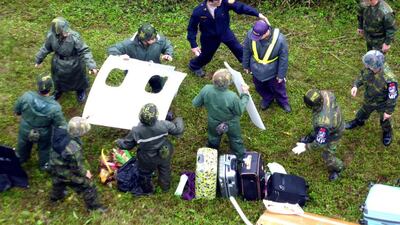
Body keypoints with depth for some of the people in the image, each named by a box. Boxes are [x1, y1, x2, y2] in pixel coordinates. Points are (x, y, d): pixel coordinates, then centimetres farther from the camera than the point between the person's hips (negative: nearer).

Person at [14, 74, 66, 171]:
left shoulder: (26, 96, -33)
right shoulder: (54, 107, -39)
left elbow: (16, 111, -13)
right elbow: (61, 126, -25)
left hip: (25, 130, 2)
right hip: (43, 135, -2)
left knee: (24, 144, 36)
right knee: (44, 148, 32)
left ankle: (21, 158, 66)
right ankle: (44, 164, 59)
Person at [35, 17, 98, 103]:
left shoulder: (74, 37, -37)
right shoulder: (51, 36, -24)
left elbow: (84, 51, -30)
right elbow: (46, 48, -4)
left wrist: (91, 66, -39)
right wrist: (39, 60, 10)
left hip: (74, 64, -3)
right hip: (59, 63, 3)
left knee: (77, 78, 25)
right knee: (58, 79, 29)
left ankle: (81, 90, 59)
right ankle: (59, 90, 63)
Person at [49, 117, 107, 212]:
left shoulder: (61, 131, -24)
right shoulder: (74, 149, -43)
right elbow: (76, 167, -26)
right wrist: (85, 173, -7)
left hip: (55, 166, 8)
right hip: (67, 174, -8)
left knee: (58, 182, 38)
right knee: (88, 186, 12)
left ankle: (55, 196, 67)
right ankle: (93, 206, 31)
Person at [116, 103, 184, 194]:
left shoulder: (136, 131, -32)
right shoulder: (163, 125, -32)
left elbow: (127, 145, -15)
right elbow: (178, 130, -17)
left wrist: (118, 142, 8)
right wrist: (179, 121, 5)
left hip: (148, 160, -1)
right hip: (164, 156, 1)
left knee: (145, 174, 31)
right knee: (165, 171, 33)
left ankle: (148, 190, 56)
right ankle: (165, 187, 58)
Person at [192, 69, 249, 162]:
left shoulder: (206, 89, -33)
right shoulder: (232, 97, -42)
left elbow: (196, 103, -15)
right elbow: (240, 111, -22)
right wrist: (245, 94, -14)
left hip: (213, 123, 3)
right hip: (231, 125, -3)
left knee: (213, 140, 34)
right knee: (236, 141, 29)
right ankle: (241, 158, 55)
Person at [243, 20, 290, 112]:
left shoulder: (279, 39, -36)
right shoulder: (250, 34, -29)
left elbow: (283, 58, -19)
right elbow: (246, 50, -9)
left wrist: (281, 74, -9)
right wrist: (246, 65, 4)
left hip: (273, 71, -2)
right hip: (257, 70, 3)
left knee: (278, 88, 25)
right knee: (260, 88, 28)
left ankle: (283, 102, 56)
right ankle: (267, 98, 61)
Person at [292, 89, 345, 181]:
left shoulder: (323, 122, -52)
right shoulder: (325, 94, -34)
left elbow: (321, 142, -38)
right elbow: (332, 95, -5)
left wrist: (305, 147, -25)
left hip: (333, 133, -7)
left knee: (327, 156, 13)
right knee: (315, 132, 37)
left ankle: (337, 168, 44)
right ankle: (311, 137, 72)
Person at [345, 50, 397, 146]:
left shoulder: (389, 79, -44)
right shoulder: (369, 68, -28)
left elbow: (392, 96, -29)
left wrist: (389, 111, -18)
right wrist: (356, 85, -18)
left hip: (382, 104, -4)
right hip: (369, 100, 4)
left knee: (385, 120, 26)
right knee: (363, 112, 33)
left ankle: (387, 132, 58)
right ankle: (358, 121, 66)